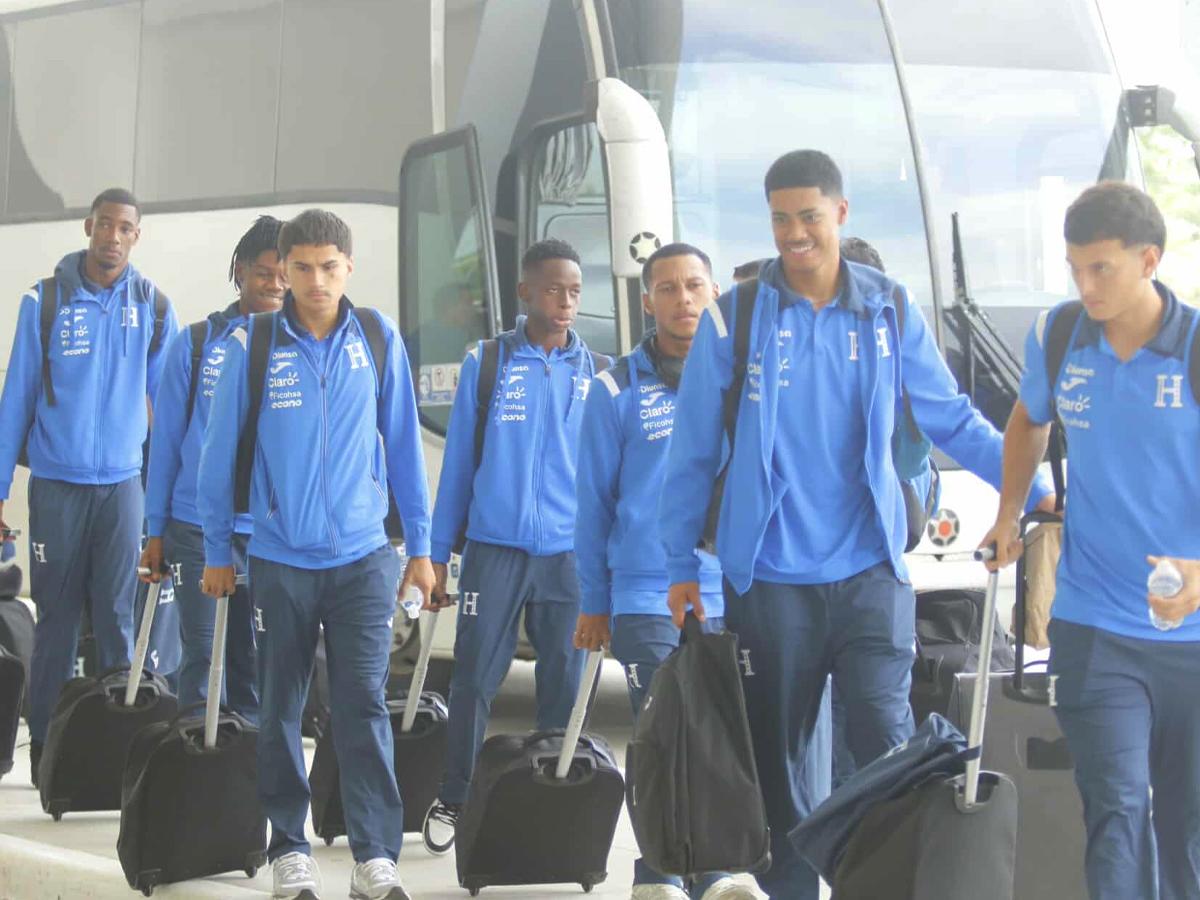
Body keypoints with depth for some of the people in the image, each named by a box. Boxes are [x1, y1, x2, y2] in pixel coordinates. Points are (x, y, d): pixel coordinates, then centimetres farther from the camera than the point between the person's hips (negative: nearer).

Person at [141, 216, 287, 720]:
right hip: (197, 528, -1)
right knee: (202, 657, 0)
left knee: (257, 663, 5)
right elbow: (166, 440, 7)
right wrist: (155, 531, 5)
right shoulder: (196, 344, 3)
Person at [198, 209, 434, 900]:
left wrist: (420, 544, 6)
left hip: (364, 557, 0)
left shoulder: (379, 338, 0)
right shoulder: (253, 345, -4)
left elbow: (403, 443, 6)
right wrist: (217, 550, 6)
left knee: (364, 705, -5)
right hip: (280, 558, 0)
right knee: (282, 709, 7)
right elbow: (222, 449, 3)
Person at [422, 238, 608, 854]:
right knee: (474, 678, -1)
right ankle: (453, 801, 12)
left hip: (571, 551, 1)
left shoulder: (598, 374, 6)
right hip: (495, 548, -1)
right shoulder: (485, 363, 2)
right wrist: (438, 553, 4)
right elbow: (458, 462, 5)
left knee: (564, 687, 5)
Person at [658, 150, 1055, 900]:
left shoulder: (889, 310, 2)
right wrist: (682, 564, 3)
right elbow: (694, 453, 3)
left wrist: (1038, 493, -1)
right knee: (776, 760, 9)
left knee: (886, 748, -7)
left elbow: (953, 421, 7)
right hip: (770, 580, 0)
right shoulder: (734, 318, -1)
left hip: (870, 570, 0)